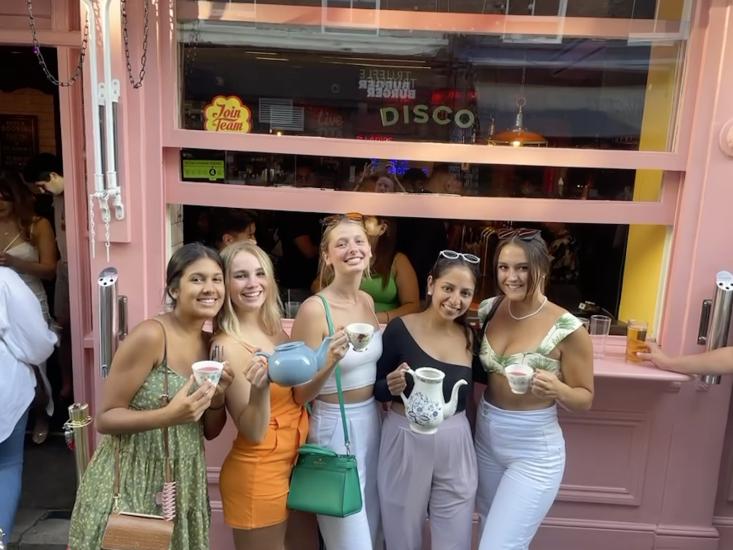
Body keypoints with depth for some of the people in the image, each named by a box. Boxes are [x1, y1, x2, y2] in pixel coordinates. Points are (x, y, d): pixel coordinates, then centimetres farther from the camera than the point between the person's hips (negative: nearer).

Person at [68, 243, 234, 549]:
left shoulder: (211, 344, 2)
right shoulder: (150, 336, -18)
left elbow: (210, 431, 9)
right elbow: (105, 418, -15)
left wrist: (217, 398, -11)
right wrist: (168, 416, -30)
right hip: (130, 484, -6)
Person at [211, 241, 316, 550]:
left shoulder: (276, 330, 0)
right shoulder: (227, 345, -19)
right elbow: (254, 432, -20)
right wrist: (260, 388, -36)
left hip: (297, 463, 7)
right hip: (257, 474, -7)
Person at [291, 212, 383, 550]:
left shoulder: (367, 301, 2)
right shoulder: (314, 309, -19)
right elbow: (300, 395, -16)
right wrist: (330, 362, -31)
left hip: (371, 419, 7)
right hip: (335, 425, -7)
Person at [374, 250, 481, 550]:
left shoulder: (471, 337, -1)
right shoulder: (400, 328, -12)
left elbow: (472, 385, 11)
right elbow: (376, 390, -5)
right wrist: (392, 387, -25)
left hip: (456, 447, 3)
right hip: (405, 444, -2)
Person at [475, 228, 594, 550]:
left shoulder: (567, 330, -18)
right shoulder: (489, 309, -4)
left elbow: (585, 399, -9)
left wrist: (557, 390, -27)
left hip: (534, 451, -5)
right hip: (485, 438, 5)